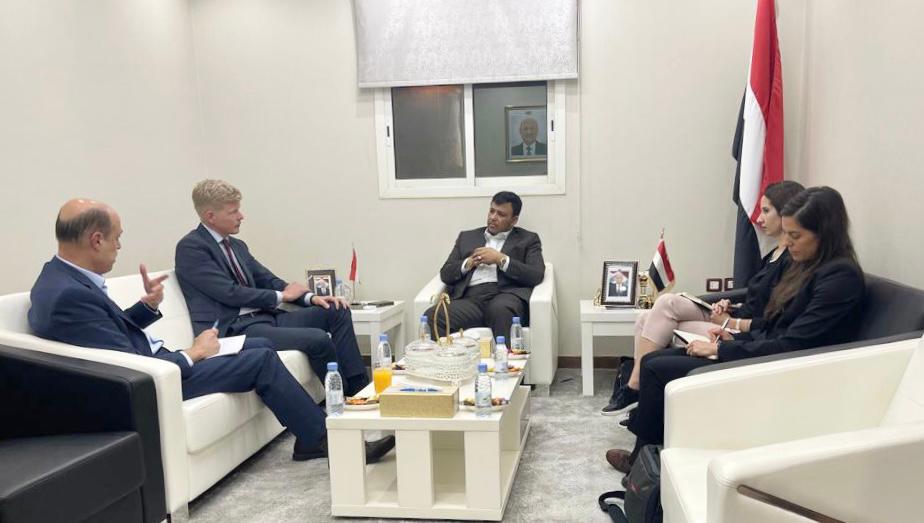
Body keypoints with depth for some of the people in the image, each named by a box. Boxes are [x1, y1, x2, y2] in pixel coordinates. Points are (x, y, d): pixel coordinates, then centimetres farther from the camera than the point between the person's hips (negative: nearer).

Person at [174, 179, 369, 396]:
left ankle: (359, 388, -4)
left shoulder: (237, 246, 18)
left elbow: (267, 280, 17)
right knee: (318, 339, -26)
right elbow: (230, 293, -15)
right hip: (235, 329, -9)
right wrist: (282, 296, -5)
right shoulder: (190, 247, -7)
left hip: (265, 317, 9)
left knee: (337, 311, -1)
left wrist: (310, 297, 0)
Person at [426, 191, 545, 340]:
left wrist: (501, 259, -4)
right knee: (432, 316, -29)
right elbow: (445, 274, 19)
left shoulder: (528, 239, 19)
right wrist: (468, 263, 0)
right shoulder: (467, 237, 27)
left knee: (501, 309, -40)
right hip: (470, 298, 3)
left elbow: (537, 276, 2)